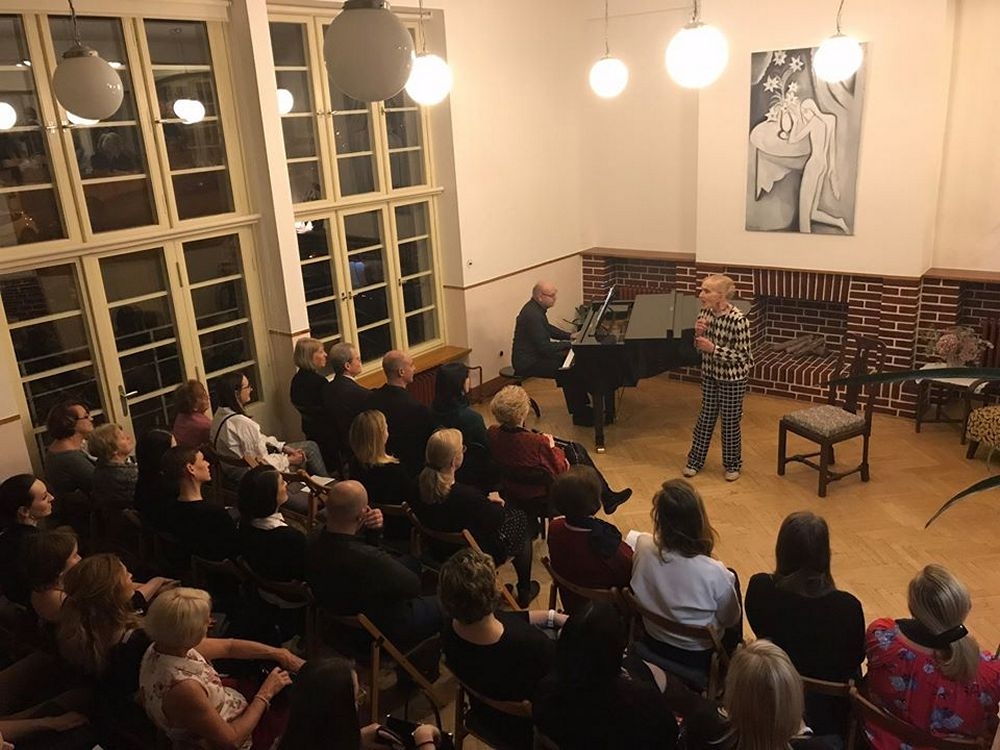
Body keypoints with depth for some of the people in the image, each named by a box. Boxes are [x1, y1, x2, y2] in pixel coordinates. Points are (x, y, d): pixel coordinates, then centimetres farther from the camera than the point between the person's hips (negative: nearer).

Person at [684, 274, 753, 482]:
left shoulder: (738, 320, -25)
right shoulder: (705, 313, -5)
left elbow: (742, 356, -21)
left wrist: (713, 349, -27)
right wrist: (699, 333, -16)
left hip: (732, 378, -5)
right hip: (710, 374, 6)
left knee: (730, 421, 9)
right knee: (706, 417, 16)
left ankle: (733, 465, 28)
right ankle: (695, 460, 29)